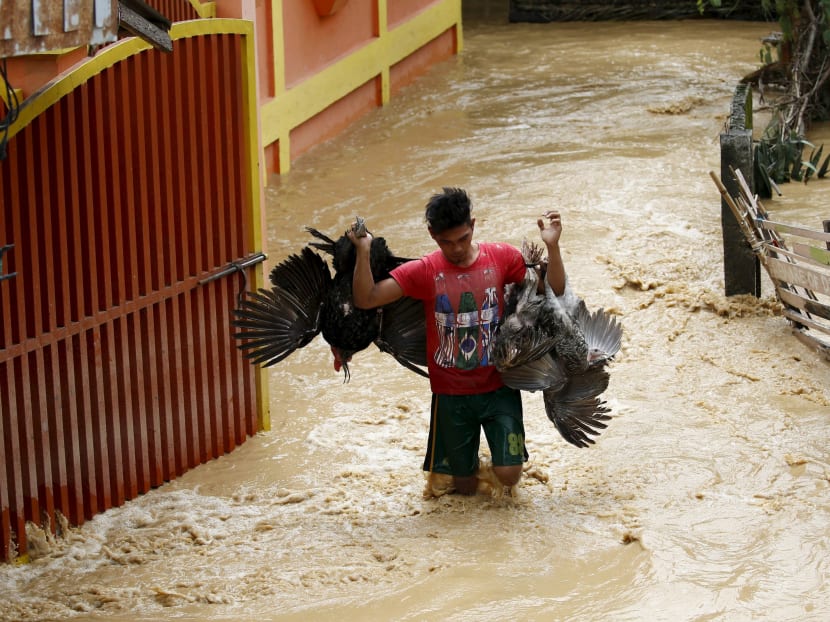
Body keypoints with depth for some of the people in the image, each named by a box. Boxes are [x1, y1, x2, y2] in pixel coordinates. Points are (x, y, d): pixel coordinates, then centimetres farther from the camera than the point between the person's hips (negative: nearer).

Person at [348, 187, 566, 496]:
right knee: (465, 487, 6)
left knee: (509, 475, -9)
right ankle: (465, 466, 42)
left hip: (498, 387, 0)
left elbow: (555, 291, -5)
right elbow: (365, 299, -13)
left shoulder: (501, 257, -4)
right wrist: (363, 252, -27)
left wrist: (552, 246, -20)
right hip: (451, 394, 0)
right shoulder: (424, 271, -7)